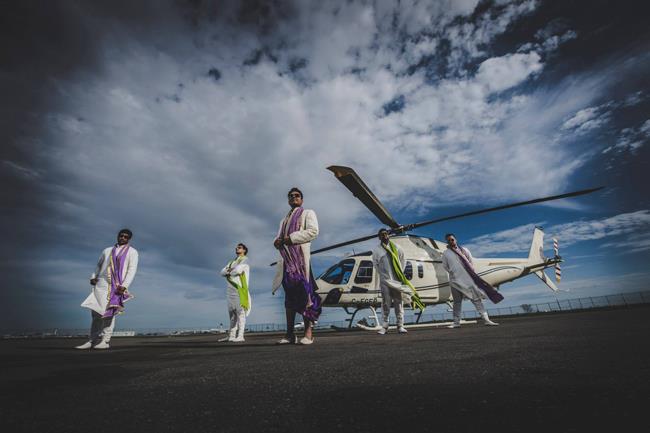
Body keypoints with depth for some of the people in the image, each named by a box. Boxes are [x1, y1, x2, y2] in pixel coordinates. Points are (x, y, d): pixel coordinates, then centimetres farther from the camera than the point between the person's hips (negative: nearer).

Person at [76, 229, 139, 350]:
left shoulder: (132, 252, 6)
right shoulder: (107, 250, 20)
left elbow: (132, 270, -3)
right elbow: (99, 265, 25)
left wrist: (124, 286, -14)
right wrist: (93, 277, 6)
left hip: (117, 286, -4)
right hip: (101, 284, 4)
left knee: (109, 312, -6)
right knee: (96, 312, 4)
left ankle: (105, 341, 0)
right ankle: (93, 340, 13)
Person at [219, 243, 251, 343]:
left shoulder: (245, 259, 4)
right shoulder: (231, 262, 26)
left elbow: (238, 270, -13)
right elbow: (222, 272, 12)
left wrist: (229, 272, 5)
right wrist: (229, 270, -7)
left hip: (240, 288, -7)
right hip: (230, 289, 7)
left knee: (240, 311, -10)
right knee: (232, 312, 7)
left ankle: (240, 335, -12)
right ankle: (231, 335, 10)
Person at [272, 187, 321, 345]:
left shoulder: (308, 213, 11)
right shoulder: (284, 220, 29)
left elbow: (313, 231, -7)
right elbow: (278, 238, 23)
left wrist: (290, 238, -12)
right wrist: (277, 241, -2)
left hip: (301, 256, -6)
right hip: (286, 258, 6)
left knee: (305, 293, -10)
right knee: (289, 295, 4)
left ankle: (309, 332, -7)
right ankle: (290, 334, 7)